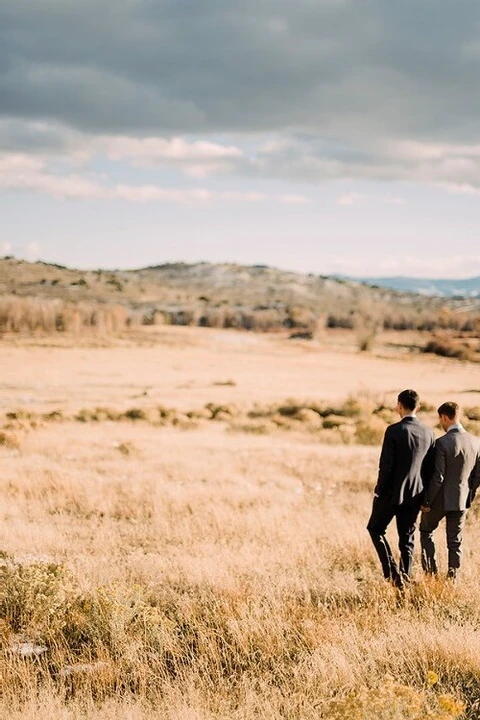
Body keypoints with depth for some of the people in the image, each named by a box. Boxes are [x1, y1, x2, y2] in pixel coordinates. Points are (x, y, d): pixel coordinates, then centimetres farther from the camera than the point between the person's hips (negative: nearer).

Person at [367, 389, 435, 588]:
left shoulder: (394, 430, -15)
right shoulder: (428, 433, 2)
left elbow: (386, 464, -16)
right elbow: (430, 467, 6)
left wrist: (379, 489, -4)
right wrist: (424, 493, 15)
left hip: (392, 492, -5)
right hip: (415, 494, 5)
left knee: (375, 528, 12)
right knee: (407, 538, 13)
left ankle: (391, 570, -1)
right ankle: (404, 578, 13)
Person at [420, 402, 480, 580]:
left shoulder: (442, 443, -20)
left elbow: (437, 477, -20)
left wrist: (426, 501, -10)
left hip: (440, 499, -4)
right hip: (461, 500, 4)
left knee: (426, 530, 19)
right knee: (455, 542, 13)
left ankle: (430, 569, 16)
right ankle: (452, 577, 15)